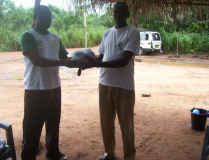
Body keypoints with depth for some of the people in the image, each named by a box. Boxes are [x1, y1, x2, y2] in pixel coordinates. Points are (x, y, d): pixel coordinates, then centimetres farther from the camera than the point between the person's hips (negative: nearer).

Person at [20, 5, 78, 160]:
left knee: (54, 123, 18)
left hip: (54, 87, 7)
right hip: (35, 89, -6)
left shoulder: (56, 38, 11)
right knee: (33, 126, 2)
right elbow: (36, 60, -22)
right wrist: (63, 62, -29)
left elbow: (65, 58, 12)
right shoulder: (28, 36, -9)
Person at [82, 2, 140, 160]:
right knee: (106, 122, 14)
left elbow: (124, 60, -18)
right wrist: (89, 63, -5)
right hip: (105, 83, 6)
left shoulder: (133, 32, -8)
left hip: (124, 85, -5)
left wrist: (96, 64, -25)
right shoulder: (107, 33, 12)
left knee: (126, 123, 6)